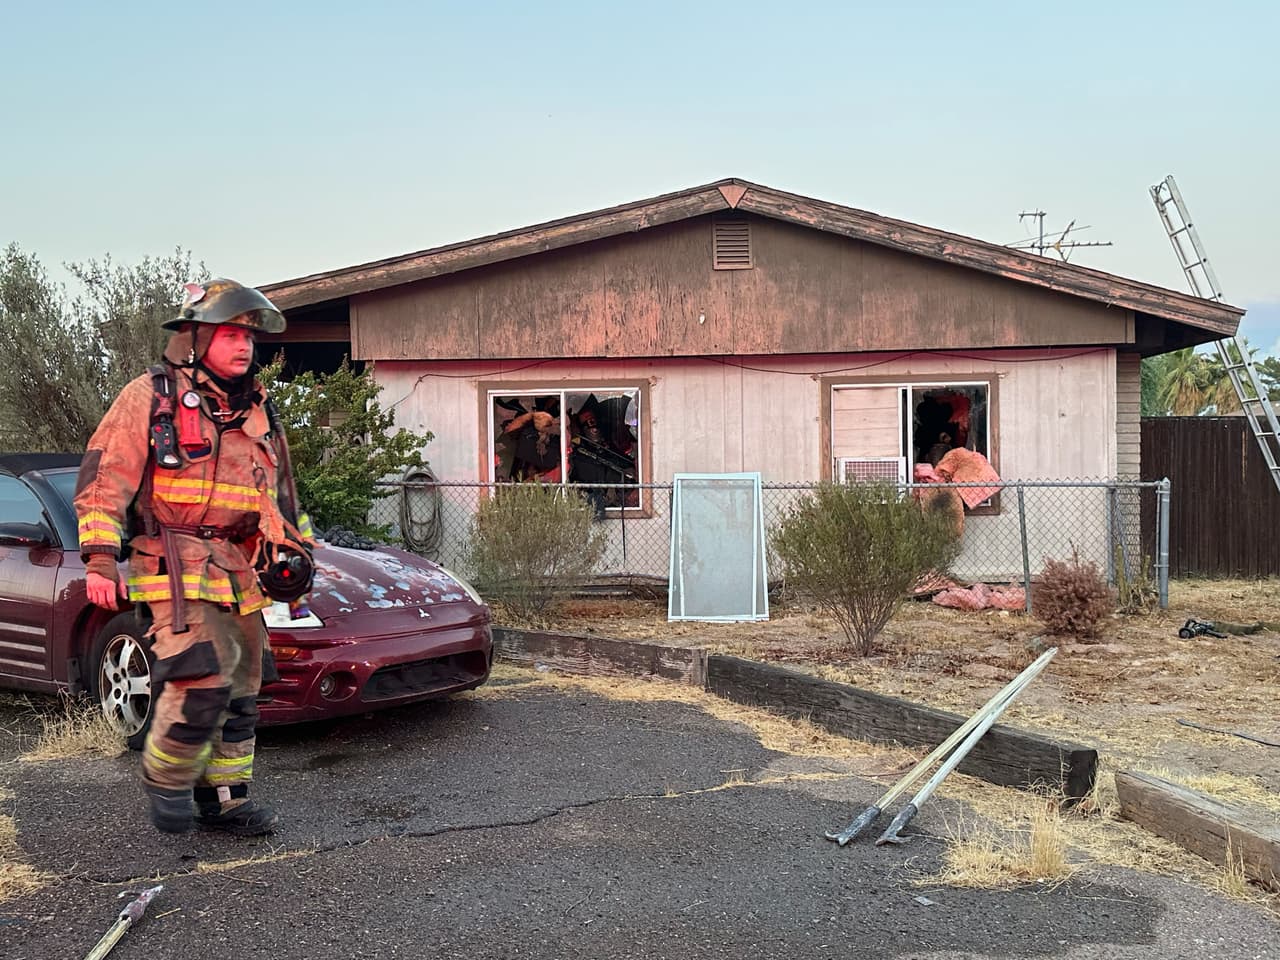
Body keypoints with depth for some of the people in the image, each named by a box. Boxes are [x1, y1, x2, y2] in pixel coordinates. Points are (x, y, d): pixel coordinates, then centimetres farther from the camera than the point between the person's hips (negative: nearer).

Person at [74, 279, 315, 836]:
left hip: (240, 573, 7)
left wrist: (291, 553, 18)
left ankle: (224, 799, 21)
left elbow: (280, 494, 25)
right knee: (203, 681, -18)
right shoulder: (151, 397, -2)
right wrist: (100, 558, -15)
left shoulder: (257, 412, 16)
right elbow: (103, 479, -6)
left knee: (239, 694, 9)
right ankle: (165, 779, 5)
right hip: (175, 565, -7)